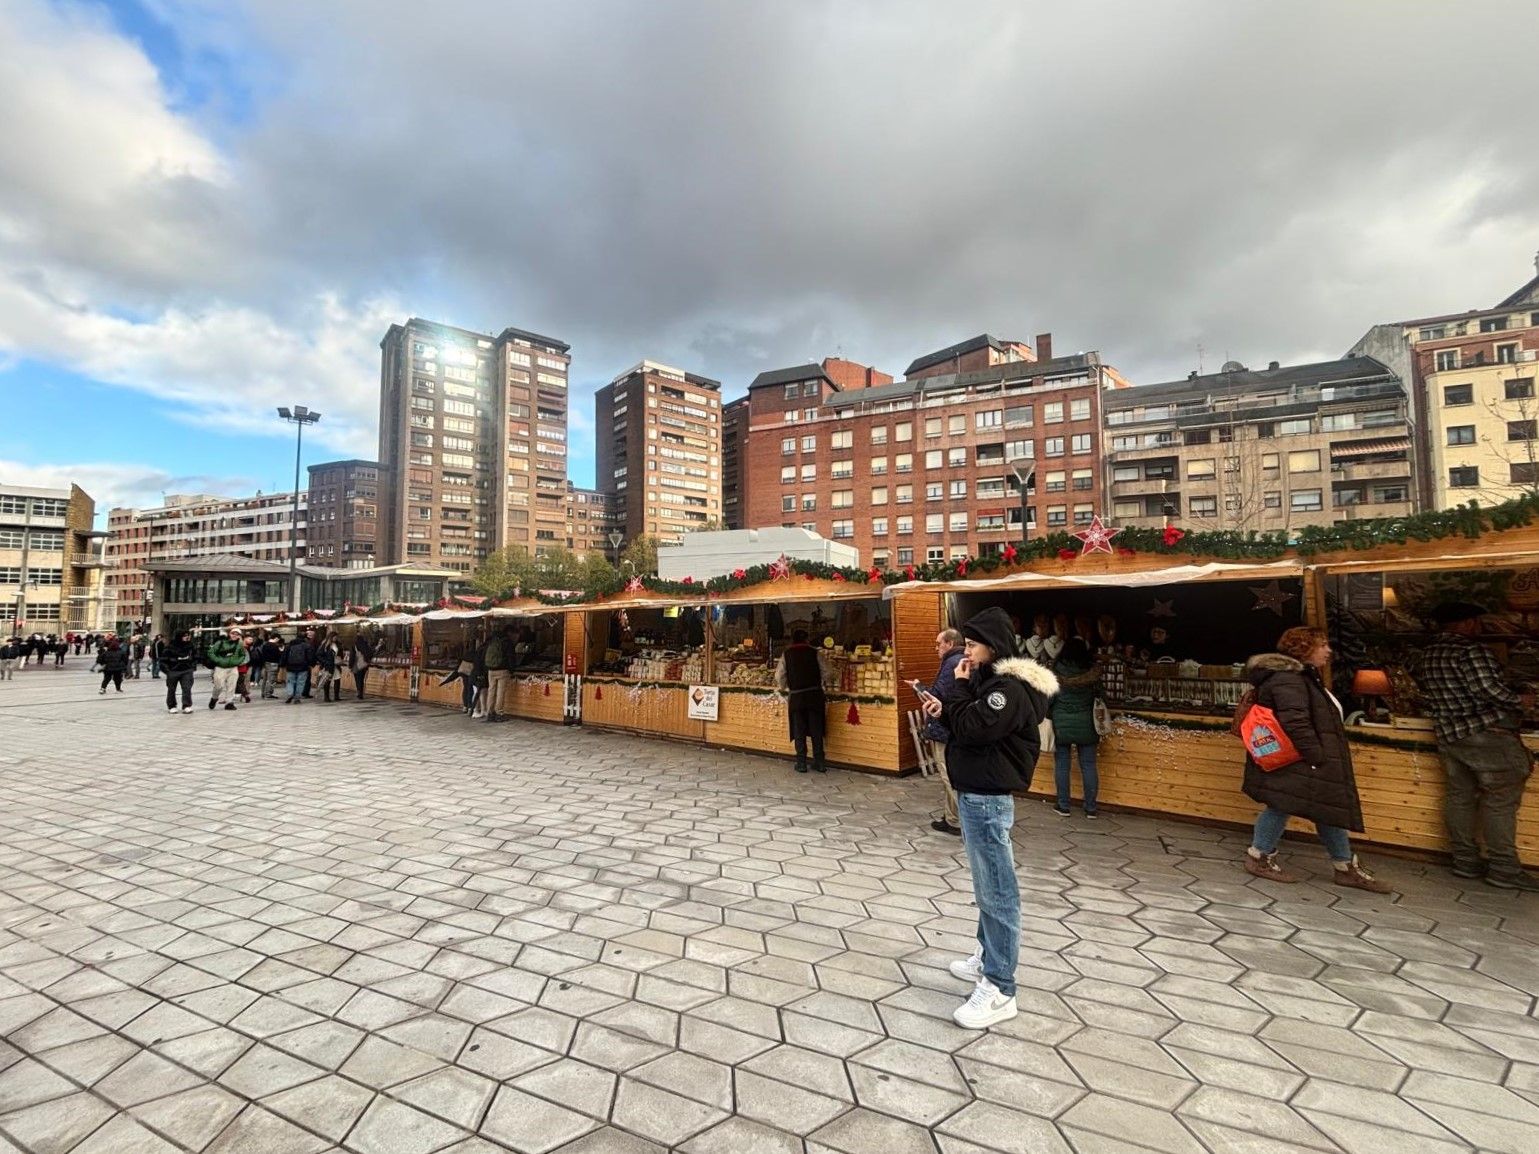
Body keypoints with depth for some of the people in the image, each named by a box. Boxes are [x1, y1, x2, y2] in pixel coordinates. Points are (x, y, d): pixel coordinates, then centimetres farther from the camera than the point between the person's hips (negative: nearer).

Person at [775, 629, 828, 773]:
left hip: (796, 696, 0)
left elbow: (779, 676, 3)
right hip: (815, 694, 0)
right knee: (816, 730, 8)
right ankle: (819, 763, 12)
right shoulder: (815, 653, 1)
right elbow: (825, 673, 0)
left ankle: (801, 764, 8)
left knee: (799, 731, 7)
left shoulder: (786, 654, 2)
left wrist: (783, 687, 21)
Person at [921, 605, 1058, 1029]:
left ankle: (999, 990, 8)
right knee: (987, 887, 21)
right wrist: (945, 711, -1)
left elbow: (972, 729, -26)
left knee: (997, 891, -2)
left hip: (987, 799, -11)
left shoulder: (1009, 687, -20)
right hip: (976, 794, 11)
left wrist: (959, 687, -15)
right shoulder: (992, 680, 11)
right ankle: (989, 958, 35)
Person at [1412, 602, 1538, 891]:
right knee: (1501, 799, -2)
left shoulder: (1428, 654, 12)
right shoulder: (1471, 650, -14)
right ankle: (1504, 869, 1)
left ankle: (1465, 861, 17)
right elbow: (1487, 688, -21)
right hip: (1486, 732, -8)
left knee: (1460, 795, 11)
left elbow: (1414, 676, 26)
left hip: (1449, 735, 8)